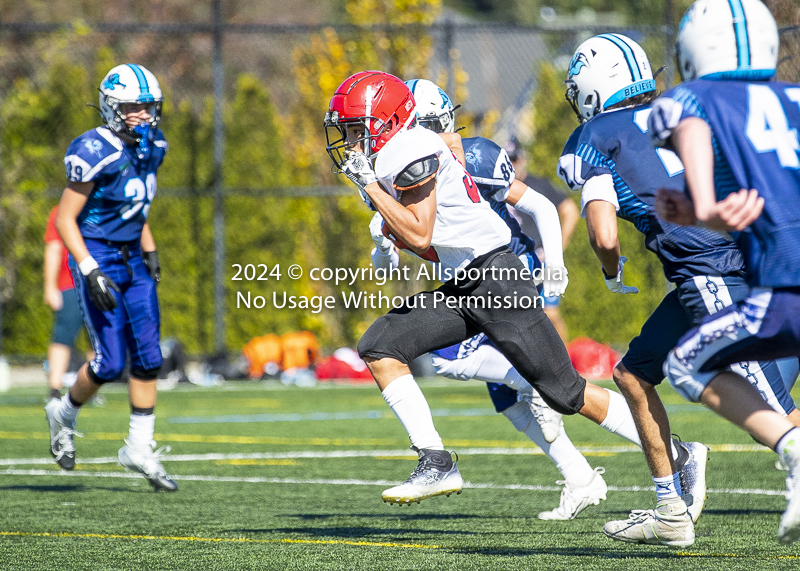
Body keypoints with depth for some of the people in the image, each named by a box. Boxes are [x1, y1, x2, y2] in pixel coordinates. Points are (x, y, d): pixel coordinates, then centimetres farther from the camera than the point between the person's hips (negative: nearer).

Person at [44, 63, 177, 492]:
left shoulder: (151, 148, 4)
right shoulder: (95, 154, -20)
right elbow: (65, 219, -17)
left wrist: (150, 252, 15)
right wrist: (91, 273, -22)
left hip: (132, 260, 7)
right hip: (96, 258, -7)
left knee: (148, 356, 1)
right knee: (111, 362, -8)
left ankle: (140, 448, 10)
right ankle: (65, 415, 20)